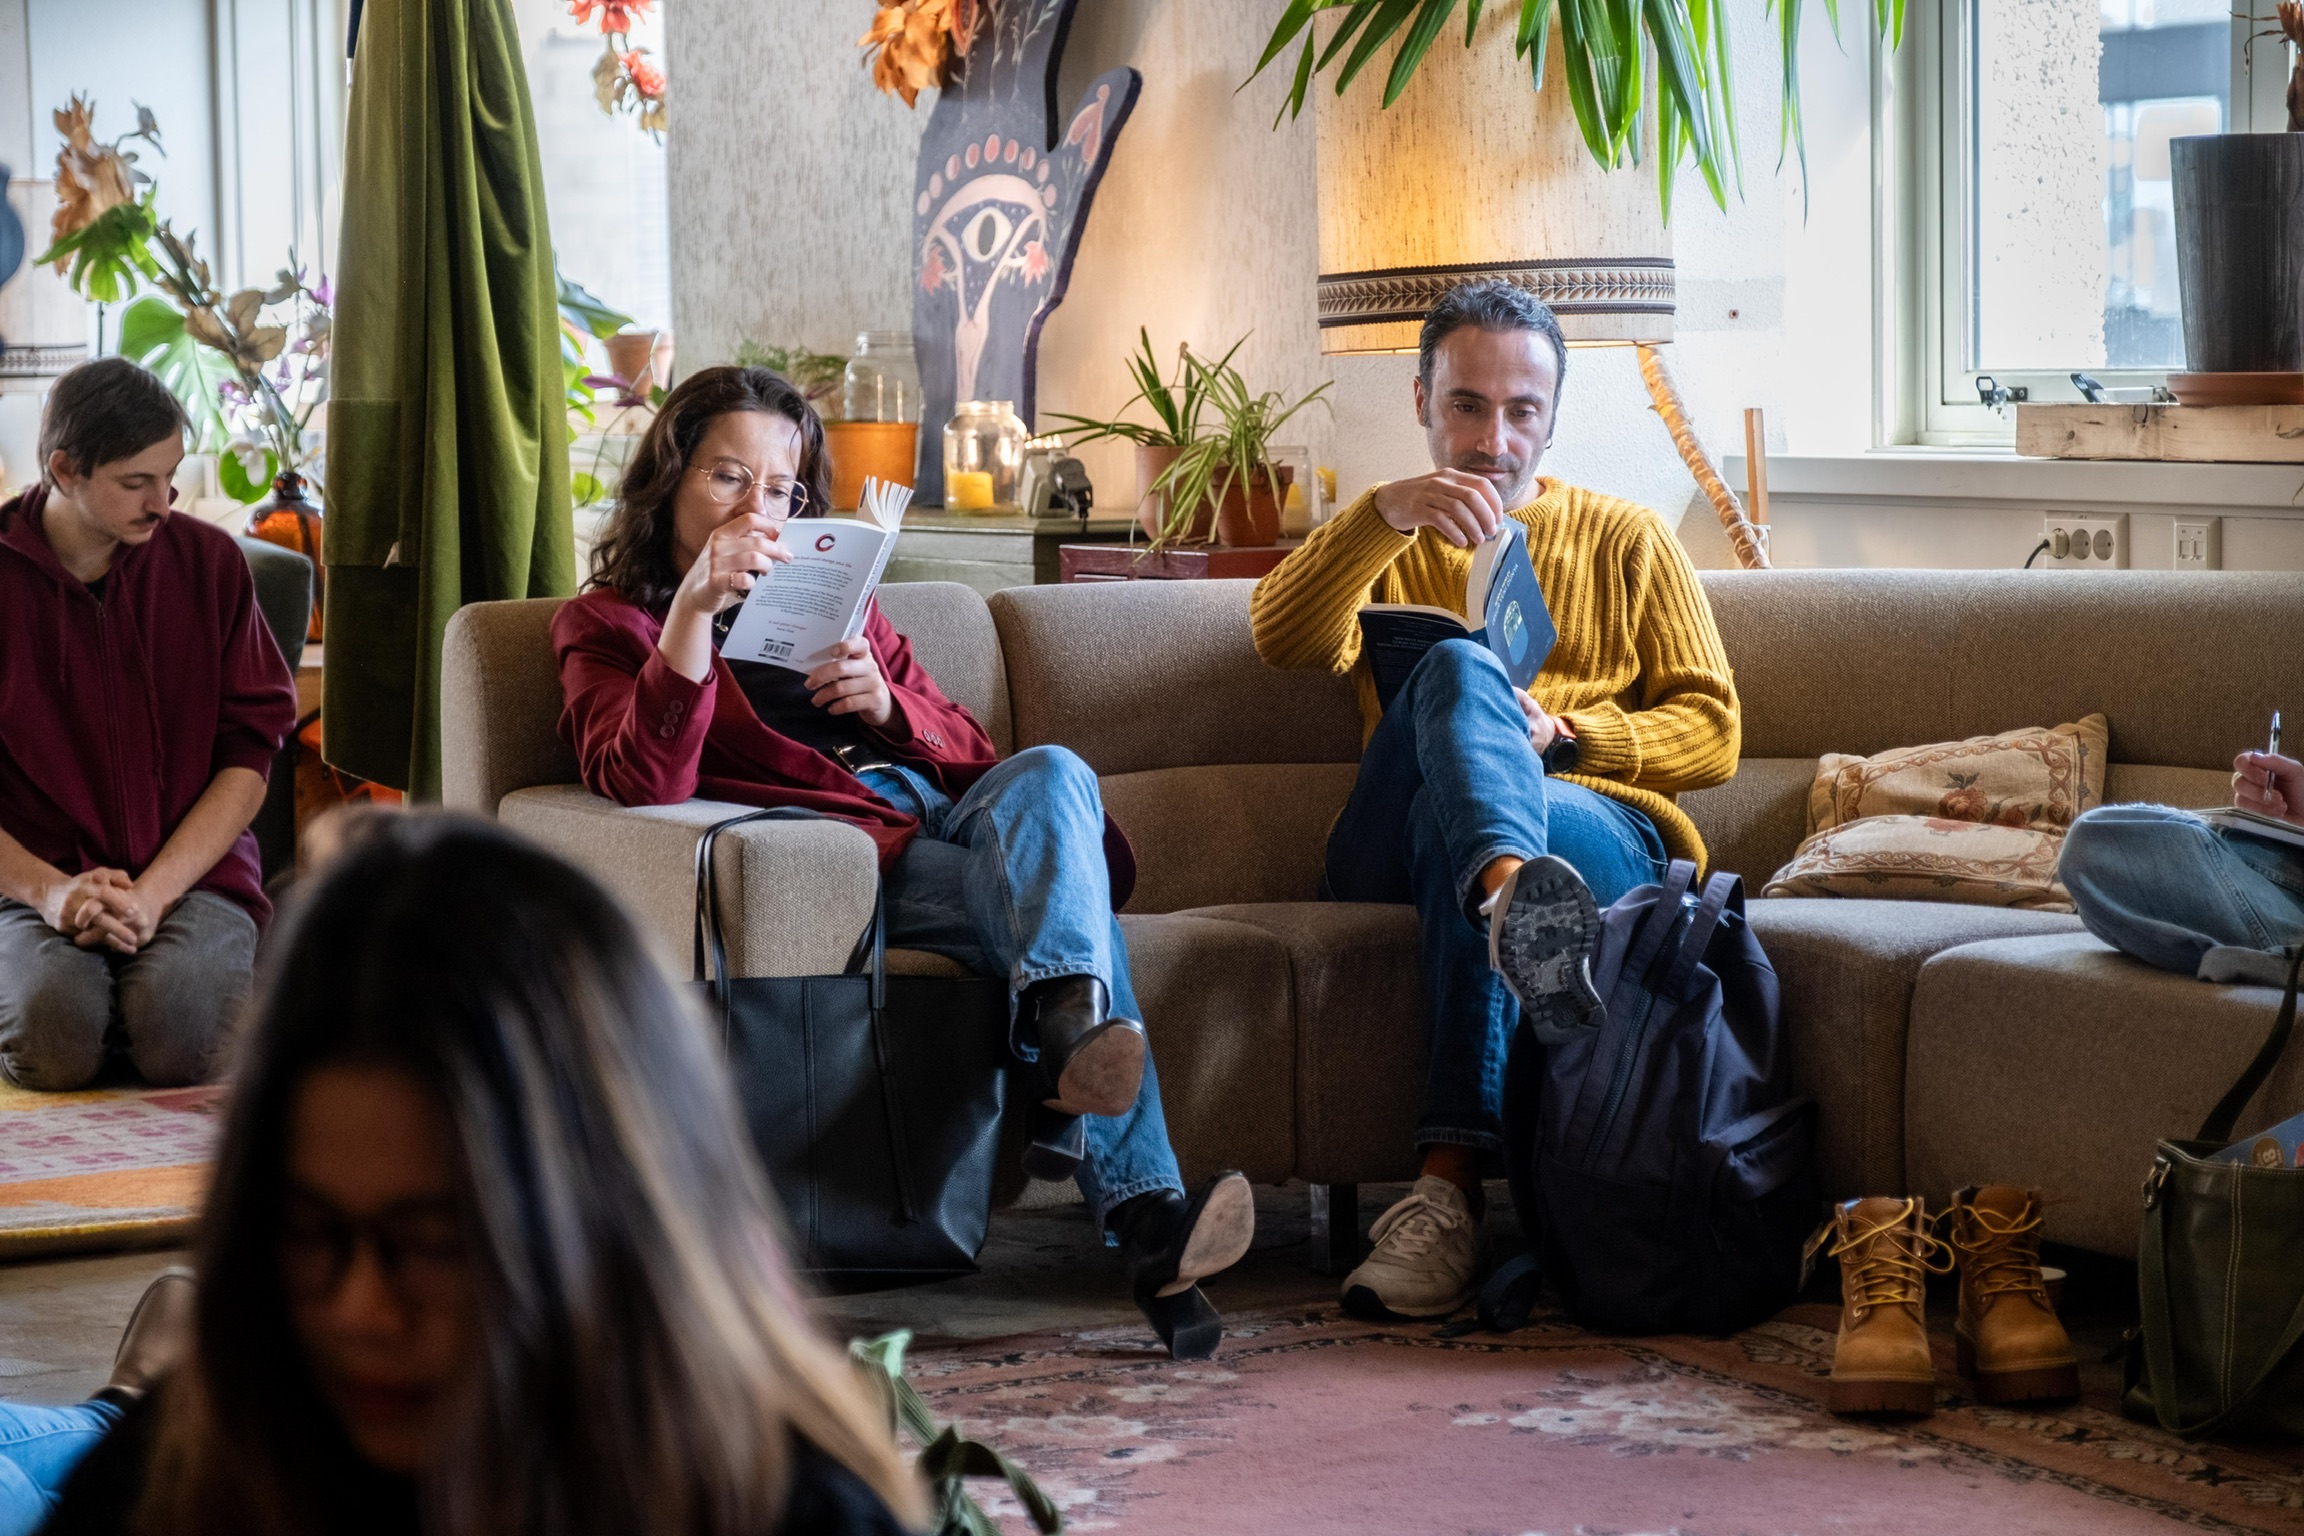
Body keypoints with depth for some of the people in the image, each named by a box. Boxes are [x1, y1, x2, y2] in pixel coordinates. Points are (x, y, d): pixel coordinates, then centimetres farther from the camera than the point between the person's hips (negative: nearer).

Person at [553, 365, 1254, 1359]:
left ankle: (1070, 1045, -57)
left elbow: (971, 752, 24)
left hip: (953, 820, 4)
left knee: (1050, 774, -33)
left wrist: (888, 705, 1)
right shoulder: (606, 623, 16)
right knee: (1060, 902, -33)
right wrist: (694, 609, -18)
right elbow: (643, 784, -7)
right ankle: (1144, 1214, -50)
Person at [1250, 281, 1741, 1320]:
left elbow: (1711, 729, 15)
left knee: (1459, 841, -39)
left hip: (1604, 825, 0)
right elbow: (1282, 640, 1)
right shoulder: (1384, 544, 26)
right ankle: (1514, 895, -69)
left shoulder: (1626, 542, 26)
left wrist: (1562, 736, -3)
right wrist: (1381, 518, -16)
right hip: (1398, 846, 0)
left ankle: (1450, 1188, -56)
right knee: (1457, 669, -35)